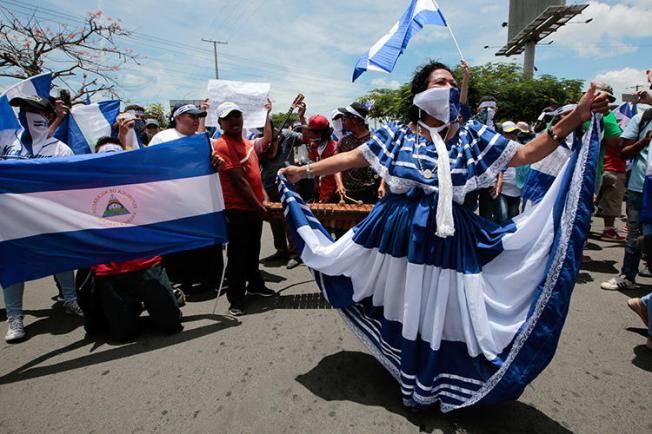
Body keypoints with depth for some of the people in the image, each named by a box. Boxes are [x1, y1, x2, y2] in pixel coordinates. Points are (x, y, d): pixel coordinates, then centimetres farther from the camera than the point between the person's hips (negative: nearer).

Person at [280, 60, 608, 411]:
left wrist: (576, 117, -5)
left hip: (448, 237, 0)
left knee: (441, 311, 8)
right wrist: (305, 171, 1)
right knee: (401, 305, 14)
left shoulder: (470, 135, 4)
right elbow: (351, 158, 3)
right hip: (397, 231, 0)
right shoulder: (397, 133, 3)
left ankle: (430, 383, 35)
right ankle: (407, 369, 43)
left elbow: (526, 154, 2)